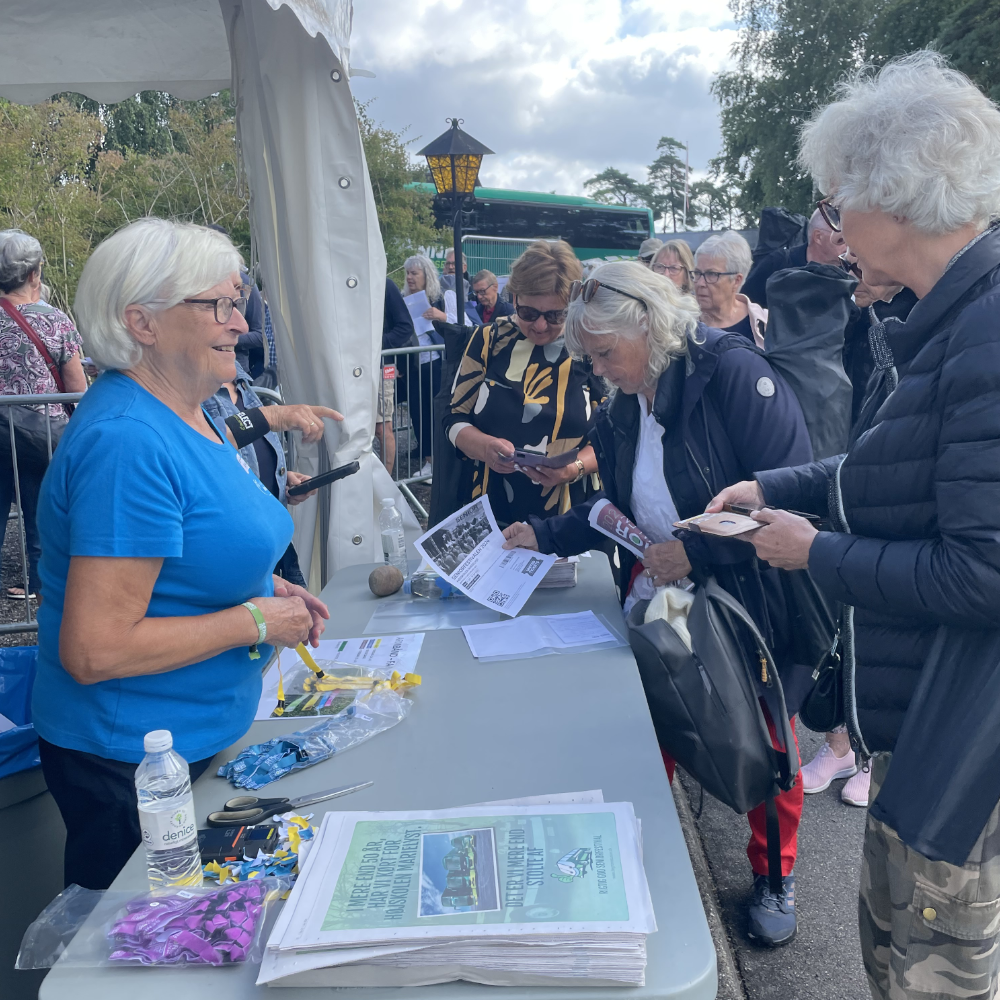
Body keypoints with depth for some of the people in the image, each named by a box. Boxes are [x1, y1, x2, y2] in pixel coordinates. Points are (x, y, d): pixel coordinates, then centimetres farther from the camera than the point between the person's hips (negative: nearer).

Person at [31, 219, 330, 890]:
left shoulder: (185, 413, 5)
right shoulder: (128, 443, -27)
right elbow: (93, 651, -29)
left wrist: (262, 585, 2)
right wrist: (256, 621, -21)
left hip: (197, 740, 9)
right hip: (129, 763, -9)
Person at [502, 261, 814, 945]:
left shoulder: (733, 373, -19)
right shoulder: (622, 413, 5)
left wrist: (696, 549, -24)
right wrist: (546, 535, 3)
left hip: (752, 606, -5)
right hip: (658, 607, 6)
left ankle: (775, 876, 39)